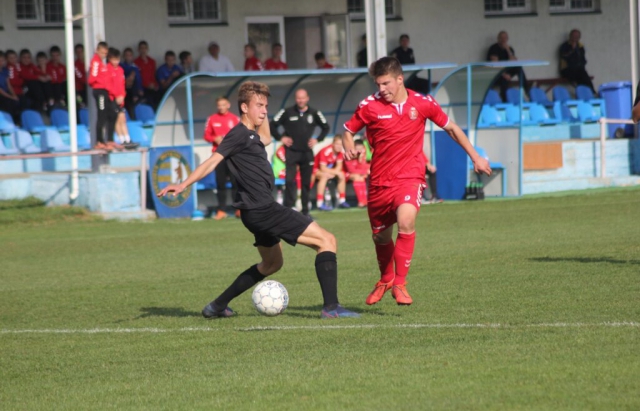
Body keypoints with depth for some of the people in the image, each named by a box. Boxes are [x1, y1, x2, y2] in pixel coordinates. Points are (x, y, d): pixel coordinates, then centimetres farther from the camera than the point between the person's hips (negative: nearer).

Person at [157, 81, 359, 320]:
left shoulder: (251, 135, 17)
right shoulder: (239, 134, -11)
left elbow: (266, 138, 40)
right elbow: (212, 162, -18)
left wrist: (261, 110, 29)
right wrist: (183, 185, -28)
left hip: (260, 211, 11)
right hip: (262, 210, -11)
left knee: (272, 263, 30)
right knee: (326, 240, -12)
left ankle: (217, 306, 31)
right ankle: (331, 306, -21)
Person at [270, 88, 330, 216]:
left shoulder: (314, 113, 4)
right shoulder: (287, 112, -3)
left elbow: (325, 127, 16)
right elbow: (273, 125, 3)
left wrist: (318, 139, 4)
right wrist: (281, 138, -6)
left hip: (307, 152, 3)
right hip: (291, 152, -3)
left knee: (307, 182, 7)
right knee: (290, 180, -14)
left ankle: (305, 211, 15)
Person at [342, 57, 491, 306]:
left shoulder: (422, 103, -3)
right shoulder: (370, 106, -5)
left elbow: (451, 128, 11)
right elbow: (348, 130, 7)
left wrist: (475, 157, 13)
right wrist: (349, 149, -16)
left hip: (410, 177, -2)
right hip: (379, 180, 2)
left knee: (406, 221, -29)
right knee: (380, 236, 14)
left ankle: (400, 284, -19)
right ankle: (385, 279, 45)